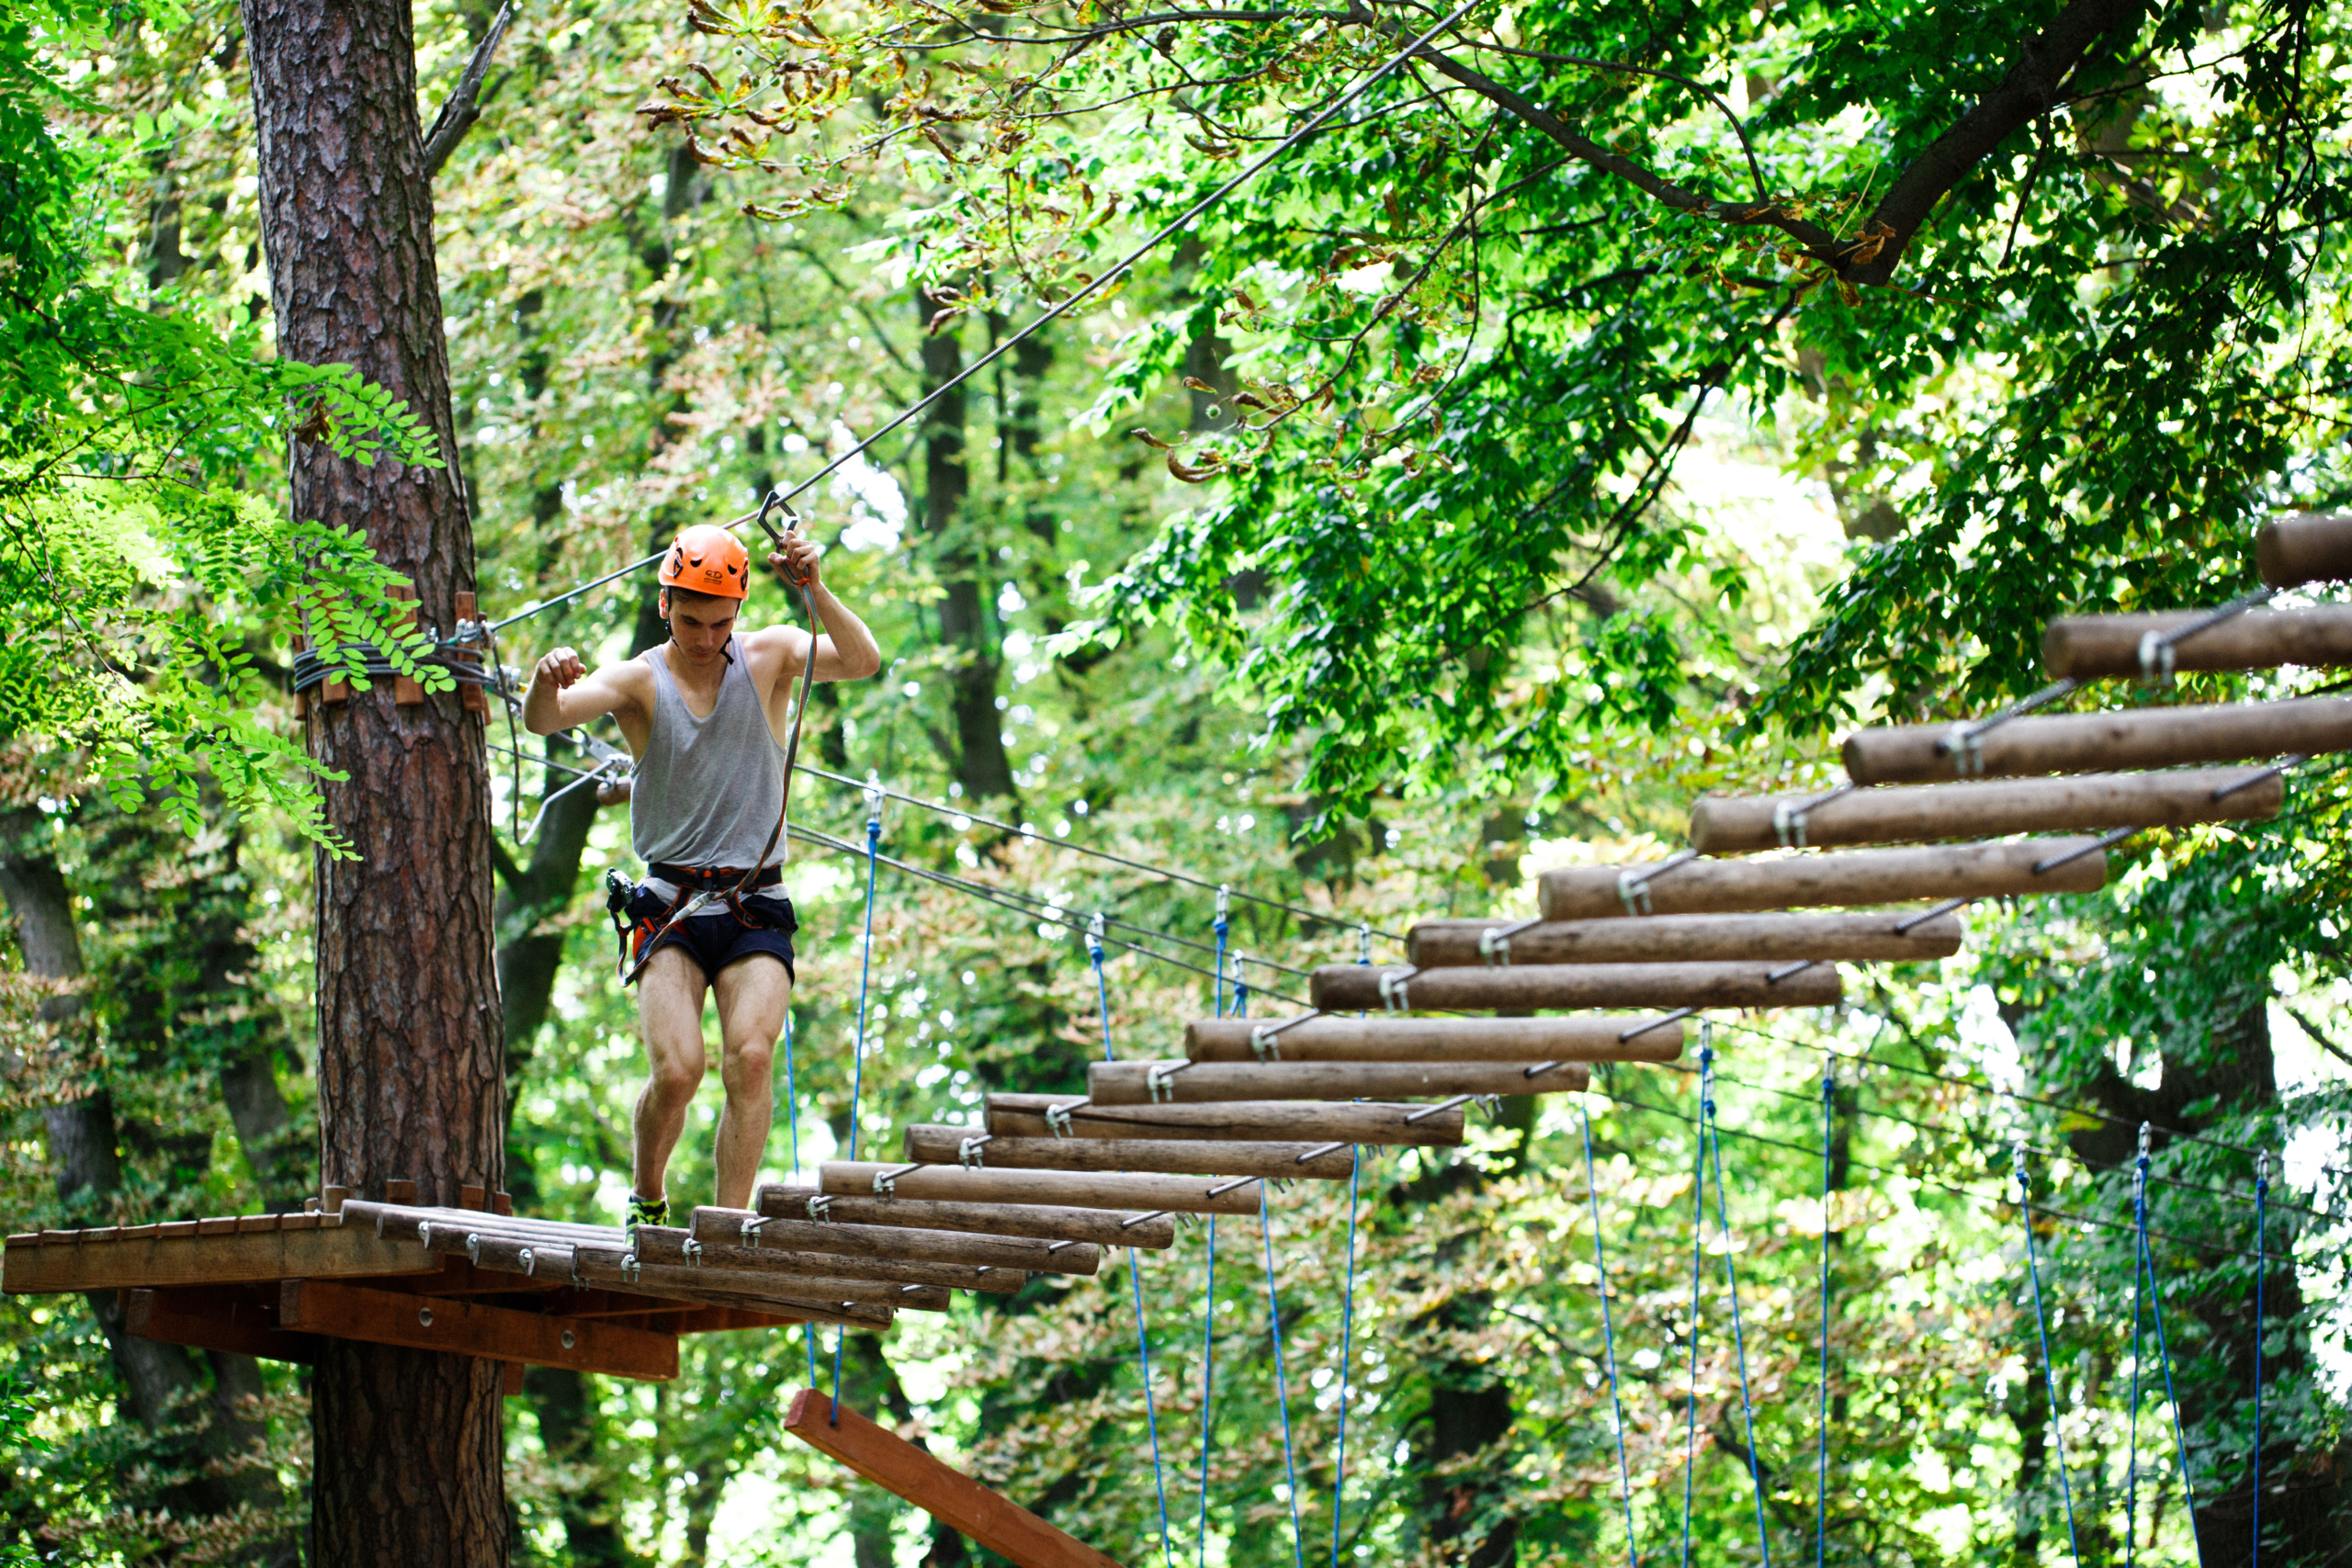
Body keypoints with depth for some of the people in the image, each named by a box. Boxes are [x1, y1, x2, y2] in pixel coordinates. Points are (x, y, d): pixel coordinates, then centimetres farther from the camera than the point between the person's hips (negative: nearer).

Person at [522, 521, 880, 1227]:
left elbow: (864, 662, -12)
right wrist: (547, 681, -40)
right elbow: (543, 719, -16)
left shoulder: (770, 656, 4)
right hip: (671, 905, -1)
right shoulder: (638, 680, 0)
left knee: (751, 1056, -19)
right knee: (676, 1071, -15)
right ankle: (647, 1198, 12)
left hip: (755, 909, 1)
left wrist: (816, 592, -28)